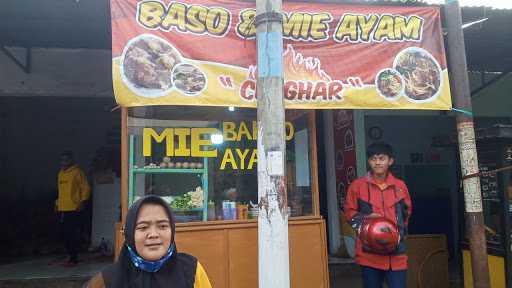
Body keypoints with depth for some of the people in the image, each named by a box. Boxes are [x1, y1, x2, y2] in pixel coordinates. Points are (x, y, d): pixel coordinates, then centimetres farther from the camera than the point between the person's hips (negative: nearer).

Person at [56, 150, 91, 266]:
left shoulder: (77, 172, -5)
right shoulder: (61, 173, 16)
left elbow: (86, 188, -7)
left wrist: (82, 202, -16)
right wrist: (57, 203, 17)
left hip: (74, 209, -7)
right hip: (62, 209, 7)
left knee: (73, 234, -5)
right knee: (65, 234, 10)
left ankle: (74, 259, 3)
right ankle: (71, 257, 20)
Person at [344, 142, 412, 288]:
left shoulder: (400, 186, 5)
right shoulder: (358, 185, -2)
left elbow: (407, 212, 17)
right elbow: (349, 212, 5)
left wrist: (400, 232, 3)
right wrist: (365, 219, -12)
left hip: (396, 253, 2)